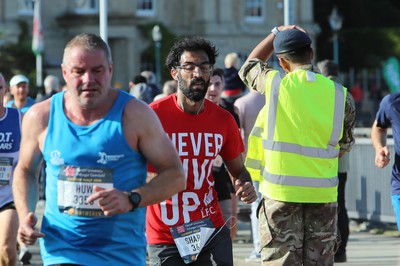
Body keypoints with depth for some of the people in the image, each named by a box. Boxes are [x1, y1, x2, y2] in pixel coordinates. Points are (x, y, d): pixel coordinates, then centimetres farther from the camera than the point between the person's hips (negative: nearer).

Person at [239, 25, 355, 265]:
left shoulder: (274, 84, -6)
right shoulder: (339, 94, -1)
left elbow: (249, 67, 17)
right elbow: (344, 146, 10)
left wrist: (276, 33, 26)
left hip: (281, 192, -2)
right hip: (323, 194, 2)